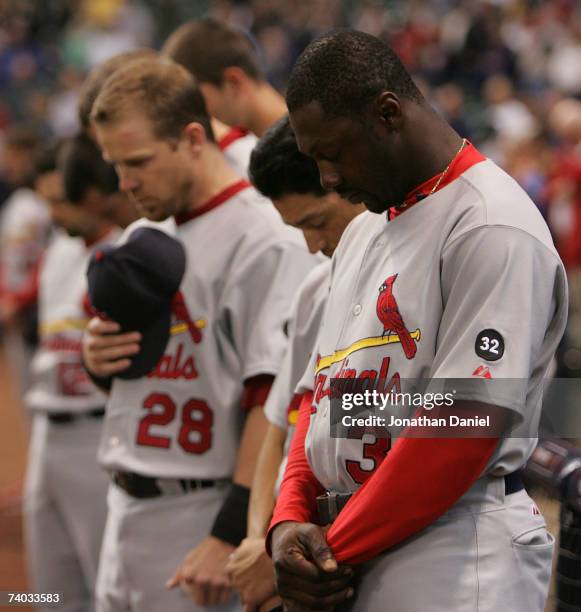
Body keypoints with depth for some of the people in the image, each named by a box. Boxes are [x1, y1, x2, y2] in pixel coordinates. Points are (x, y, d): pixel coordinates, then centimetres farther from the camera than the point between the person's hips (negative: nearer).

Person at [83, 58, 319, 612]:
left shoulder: (266, 242, -14)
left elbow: (275, 398, -20)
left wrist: (229, 537, -24)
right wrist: (98, 359, 1)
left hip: (202, 519, -9)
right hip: (127, 514, 9)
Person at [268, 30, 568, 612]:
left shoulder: (492, 227, -11)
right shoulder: (362, 231, 17)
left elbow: (465, 426, -19)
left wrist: (333, 549, -13)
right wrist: (290, 520, 0)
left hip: (446, 564, -7)